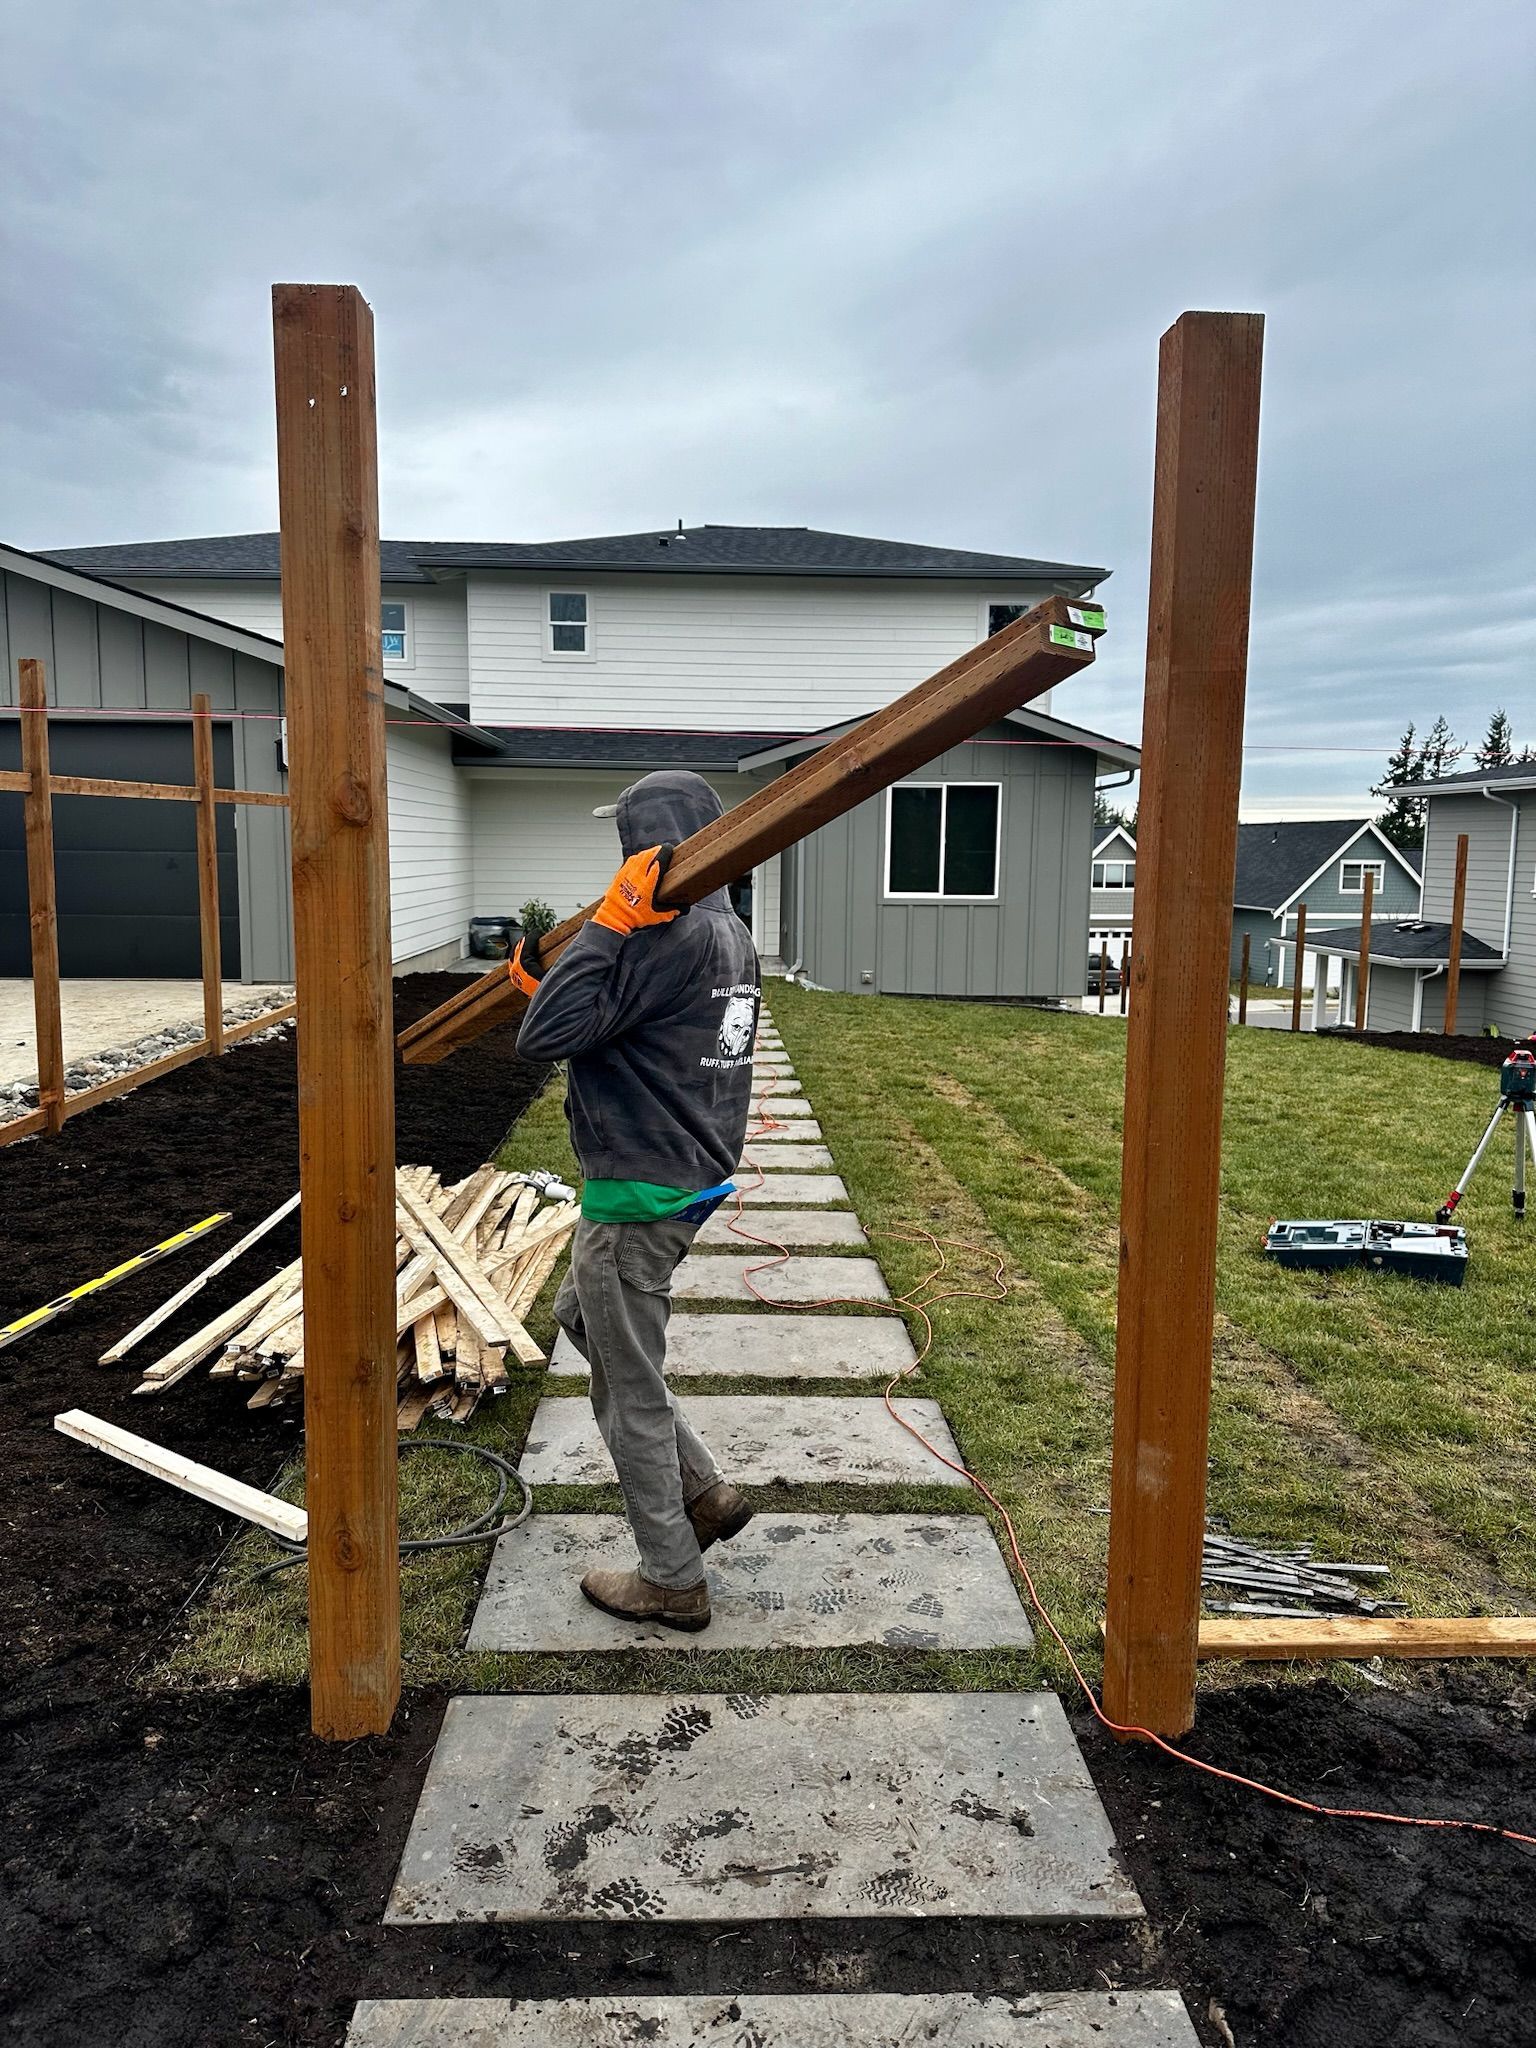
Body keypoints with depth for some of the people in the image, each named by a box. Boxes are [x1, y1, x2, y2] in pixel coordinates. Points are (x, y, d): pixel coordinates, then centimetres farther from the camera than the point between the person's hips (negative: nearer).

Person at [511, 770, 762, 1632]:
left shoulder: (662, 935, -22)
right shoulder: (732, 934, 9)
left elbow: (545, 1038, -25)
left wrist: (609, 921, -25)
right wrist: (549, 987, 19)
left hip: (640, 1193, -10)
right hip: (696, 1174, 10)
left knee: (631, 1393, 6)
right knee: (581, 1316, 26)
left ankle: (673, 1582, 24)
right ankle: (706, 1492, 28)